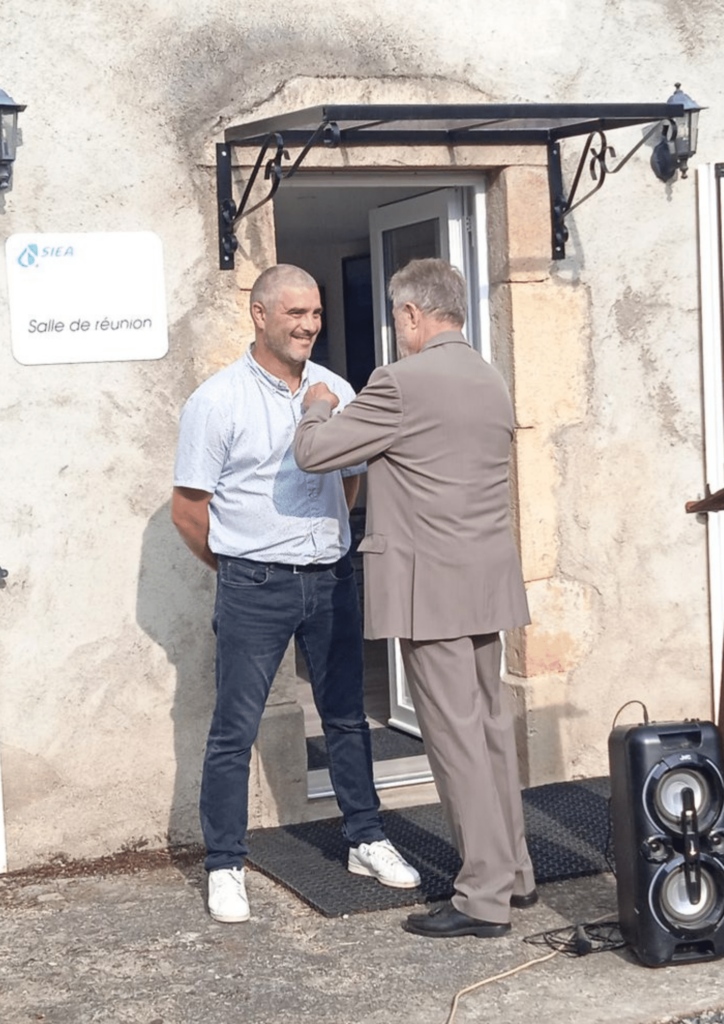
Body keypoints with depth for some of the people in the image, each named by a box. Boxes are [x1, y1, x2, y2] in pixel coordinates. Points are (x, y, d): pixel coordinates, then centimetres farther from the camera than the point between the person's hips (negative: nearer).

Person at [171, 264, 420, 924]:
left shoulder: (336, 392, 6)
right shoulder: (217, 401, -9)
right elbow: (187, 508, -5)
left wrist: (326, 541, 12)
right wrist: (240, 566, 3)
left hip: (331, 579, 5)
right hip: (254, 589, -4)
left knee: (346, 717, 14)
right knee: (235, 731, 0)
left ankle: (367, 842, 28)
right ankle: (225, 868, 10)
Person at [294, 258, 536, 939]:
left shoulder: (402, 383, -15)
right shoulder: (491, 383, 13)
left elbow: (313, 453, -10)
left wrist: (319, 406, 9)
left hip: (430, 585, -8)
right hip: (486, 578, 9)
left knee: (455, 734, -4)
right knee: (490, 724, 16)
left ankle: (484, 898, 1)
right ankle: (514, 873, 25)